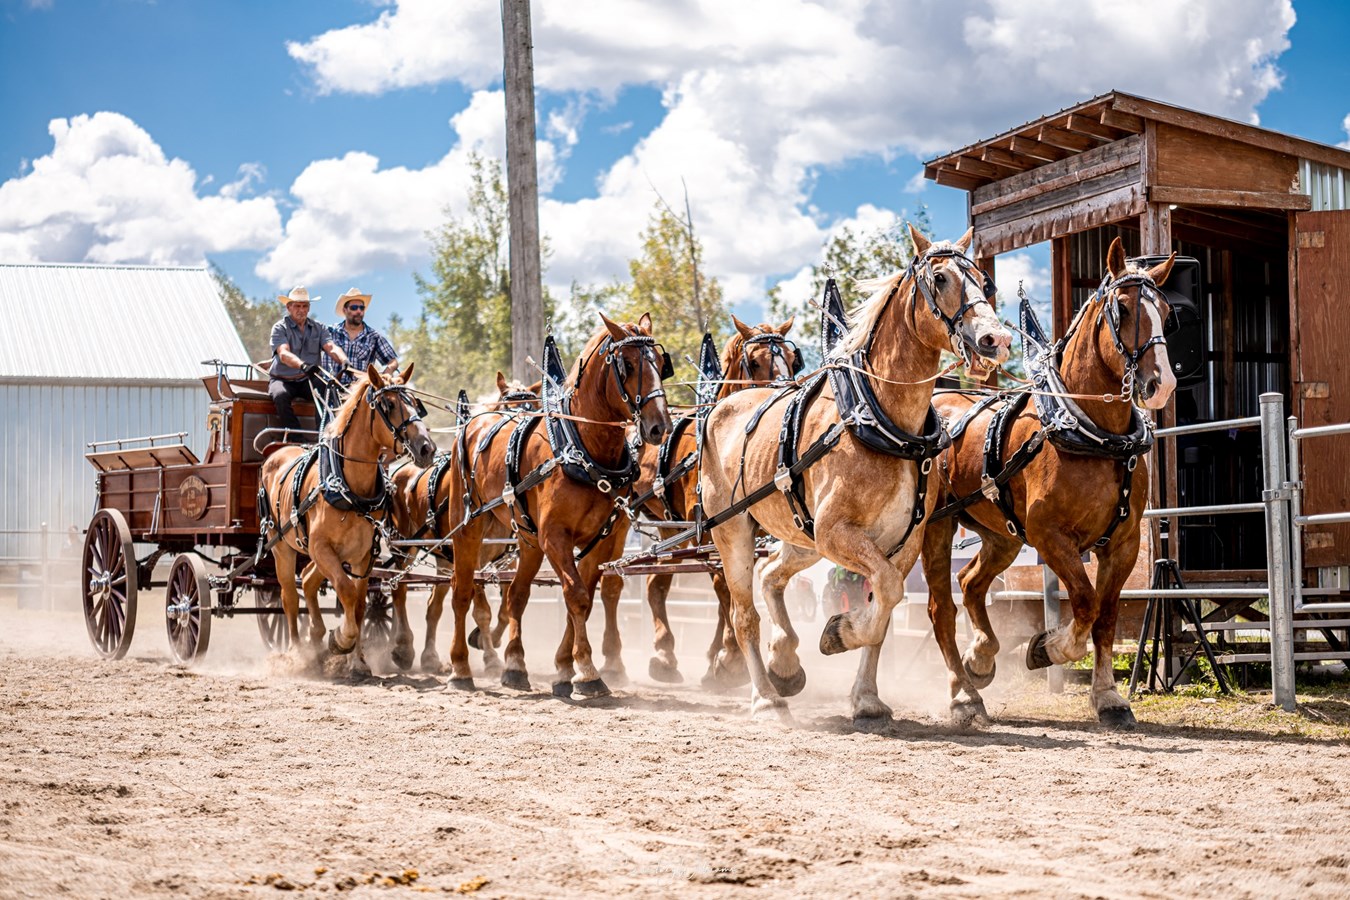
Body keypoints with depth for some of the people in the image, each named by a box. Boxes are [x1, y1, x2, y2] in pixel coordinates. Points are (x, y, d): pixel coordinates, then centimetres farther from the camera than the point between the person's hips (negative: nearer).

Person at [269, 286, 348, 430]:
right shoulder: (280, 328, -1)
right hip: (282, 379, -2)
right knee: (280, 395, -35)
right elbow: (284, 354, -19)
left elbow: (331, 348, -6)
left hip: (307, 380, 2)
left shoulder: (319, 328, 11)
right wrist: (303, 365, -40)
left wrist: (344, 362, -31)